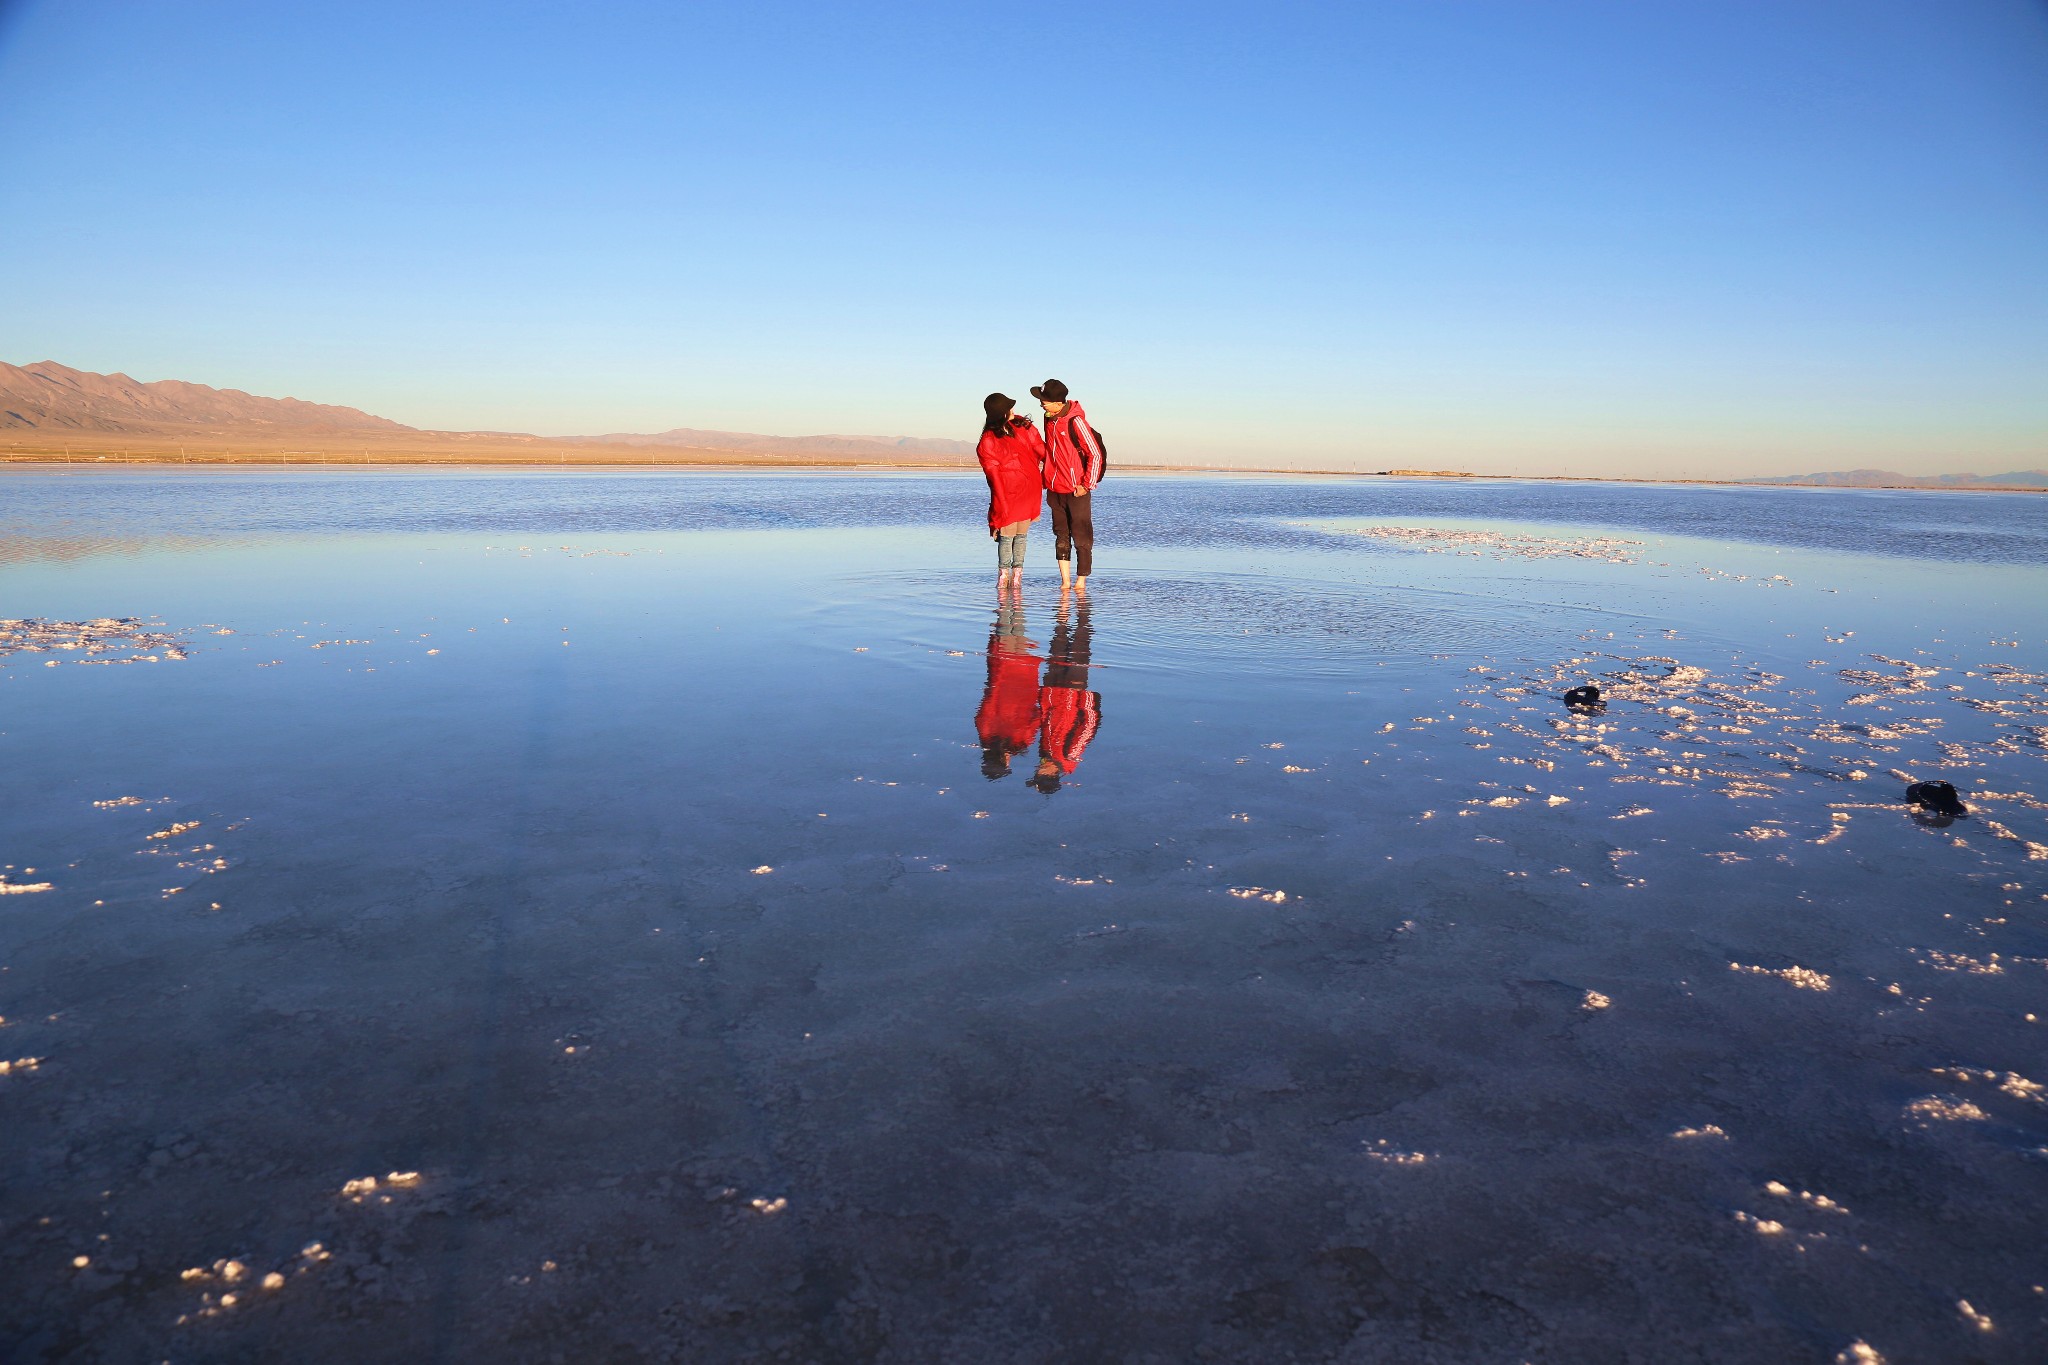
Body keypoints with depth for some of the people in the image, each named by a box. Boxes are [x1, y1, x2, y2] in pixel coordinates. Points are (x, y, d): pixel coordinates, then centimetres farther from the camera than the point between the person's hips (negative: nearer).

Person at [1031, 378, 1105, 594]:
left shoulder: (1075, 421, -16)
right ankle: (1065, 581, 12)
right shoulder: (1050, 419, 7)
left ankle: (1081, 581, 7)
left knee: (1082, 538, 1)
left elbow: (1095, 454, -14)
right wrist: (1047, 479, 16)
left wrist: (1086, 485, -13)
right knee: (1061, 537, 8)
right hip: (1055, 490, 7)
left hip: (1077, 491, -7)